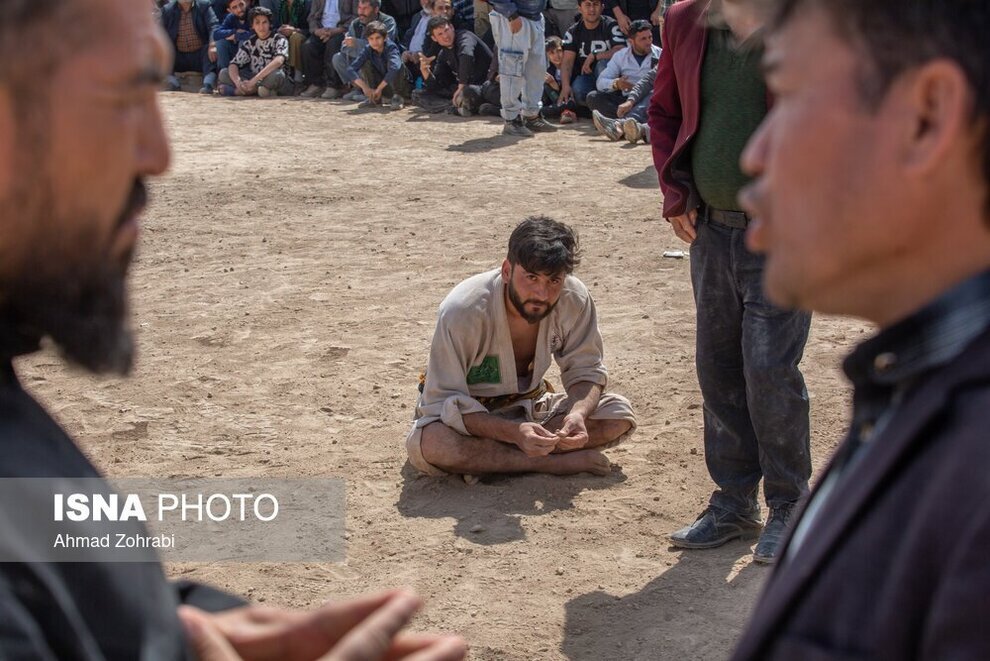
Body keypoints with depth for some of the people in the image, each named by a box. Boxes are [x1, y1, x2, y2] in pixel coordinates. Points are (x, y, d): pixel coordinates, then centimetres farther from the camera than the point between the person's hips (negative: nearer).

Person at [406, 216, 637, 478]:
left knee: (620, 414, -18)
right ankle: (555, 462, -25)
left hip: (530, 407, 4)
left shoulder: (575, 299, -18)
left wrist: (578, 413, -30)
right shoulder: (462, 311, -29)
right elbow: (445, 403, -28)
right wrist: (513, 432, -43)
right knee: (428, 443, -38)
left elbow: (586, 371, -6)